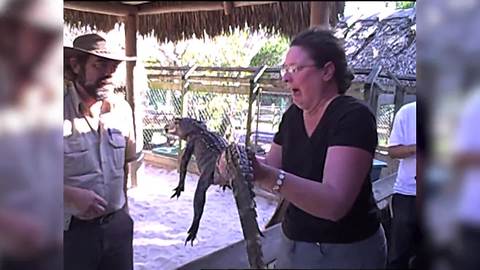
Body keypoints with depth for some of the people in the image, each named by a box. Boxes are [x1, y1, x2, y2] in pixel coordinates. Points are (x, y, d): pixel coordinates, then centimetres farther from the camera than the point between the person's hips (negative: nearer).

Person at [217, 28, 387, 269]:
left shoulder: (354, 116, -21)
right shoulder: (293, 115, 0)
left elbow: (335, 203, -31)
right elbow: (273, 165, 11)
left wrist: (267, 176, -42)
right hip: (293, 244, 6)